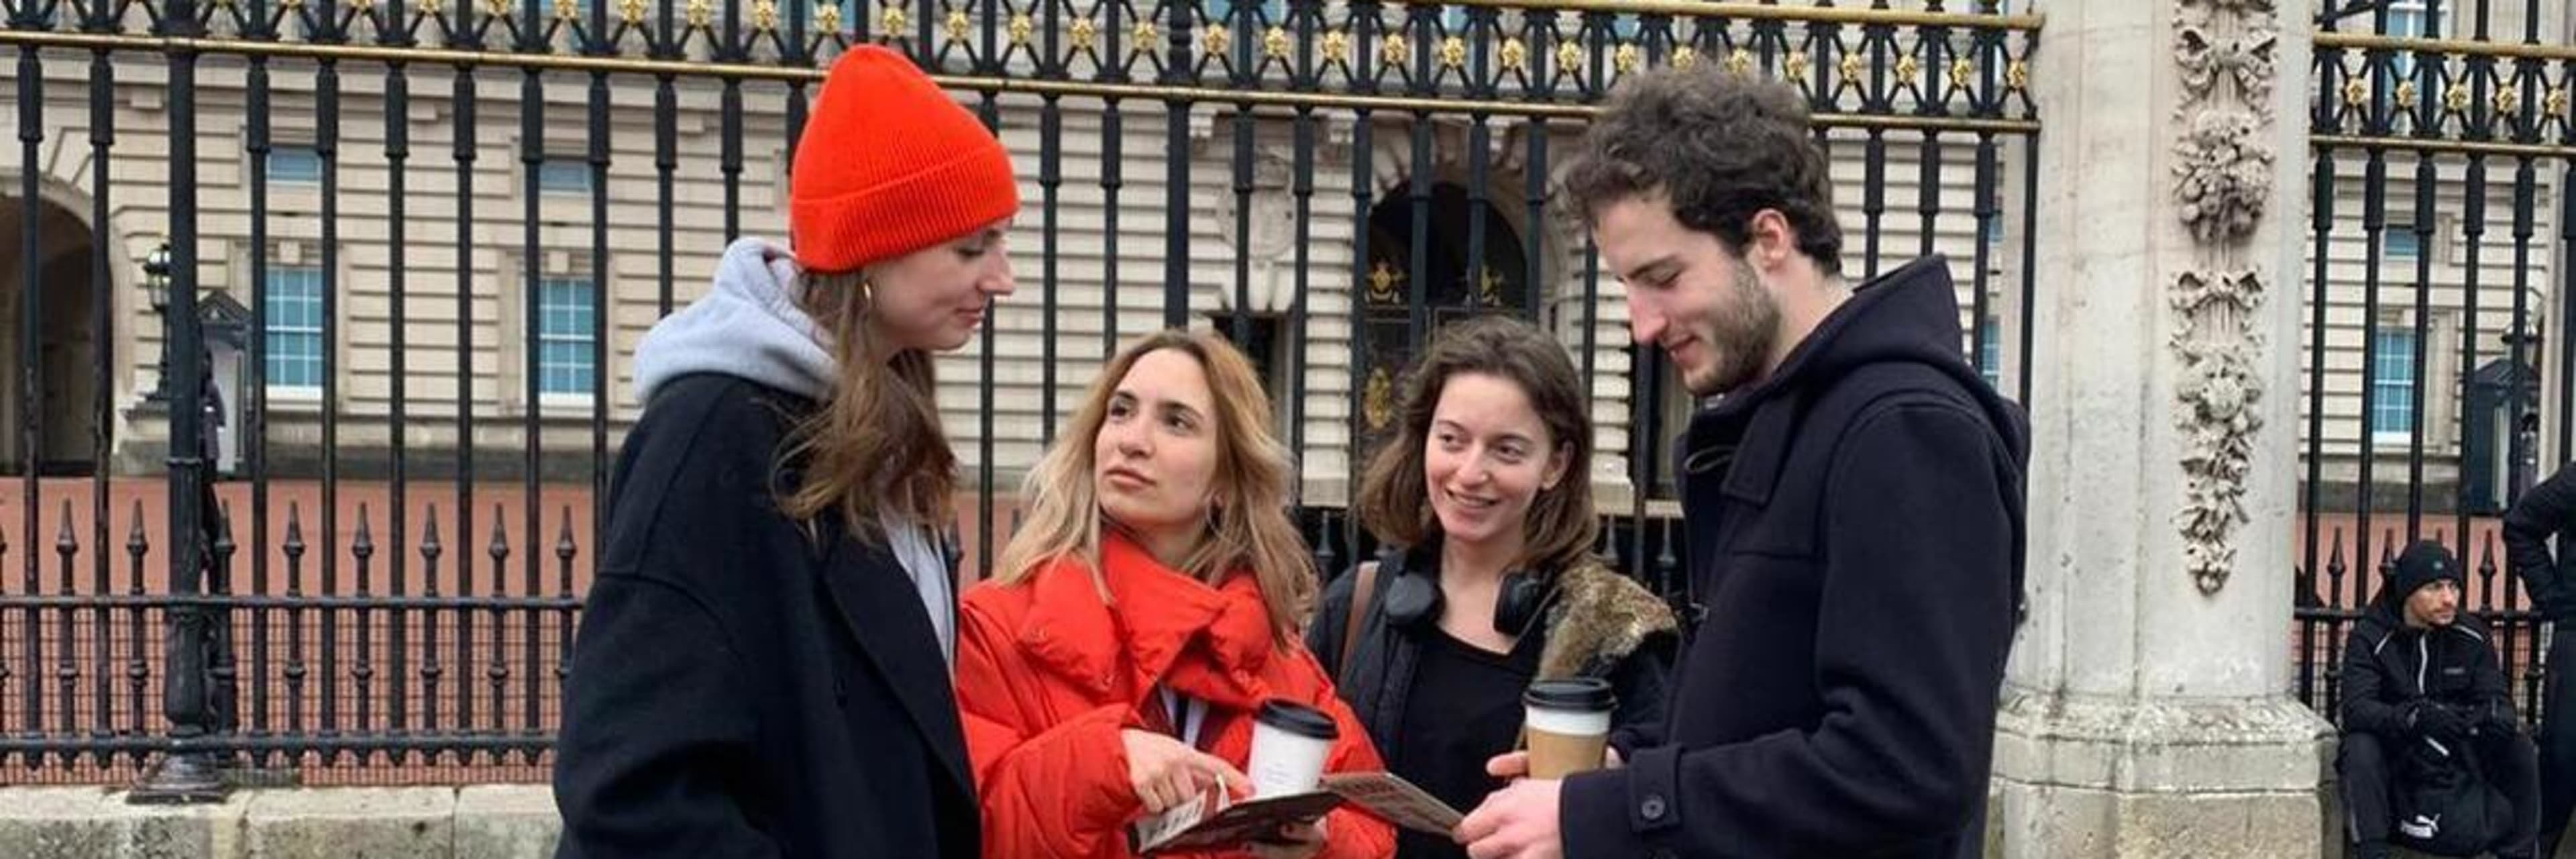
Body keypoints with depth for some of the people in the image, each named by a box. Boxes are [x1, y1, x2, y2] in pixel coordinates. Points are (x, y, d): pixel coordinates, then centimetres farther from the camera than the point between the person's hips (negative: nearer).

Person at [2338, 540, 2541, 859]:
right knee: (2360, 747, -34)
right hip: (2392, 751, -4)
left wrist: (2496, 715, -31)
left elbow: (2495, 697, -4)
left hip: (2455, 749, 4)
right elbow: (2355, 708, -24)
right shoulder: (2369, 638, -12)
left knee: (2520, 749, -18)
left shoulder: (2471, 636, 1)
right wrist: (2416, 716, -44)